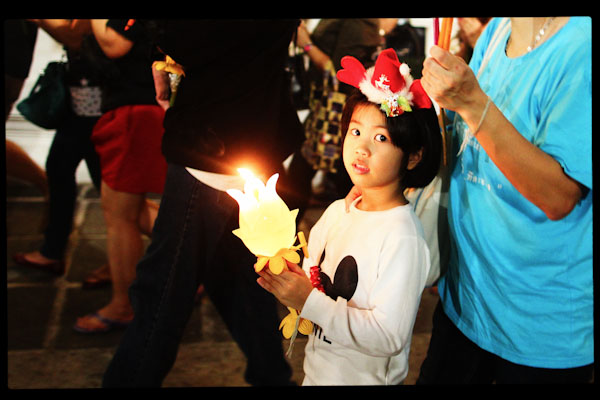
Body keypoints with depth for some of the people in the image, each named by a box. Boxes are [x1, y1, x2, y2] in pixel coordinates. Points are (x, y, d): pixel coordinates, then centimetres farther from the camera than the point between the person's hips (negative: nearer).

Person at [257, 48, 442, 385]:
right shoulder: (338, 211, -2)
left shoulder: (403, 237, -24)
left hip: (365, 377, -6)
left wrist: (310, 302, -28)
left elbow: (388, 337, -27)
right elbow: (314, 278, 5)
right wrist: (285, 276, -15)